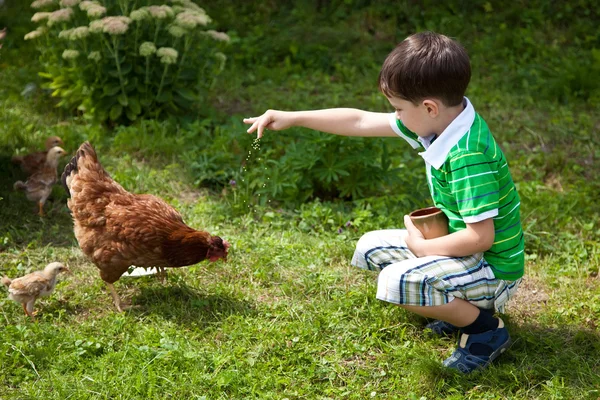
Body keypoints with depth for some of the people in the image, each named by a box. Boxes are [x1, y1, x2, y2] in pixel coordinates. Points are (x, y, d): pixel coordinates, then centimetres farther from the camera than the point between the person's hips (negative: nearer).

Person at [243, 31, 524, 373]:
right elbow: (361, 121, 2)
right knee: (371, 248, 13)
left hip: (494, 267, -9)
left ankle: (486, 326, -7)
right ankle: (461, 305, 14)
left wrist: (421, 246, -16)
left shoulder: (469, 157, -31)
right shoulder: (443, 119, -5)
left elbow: (481, 236, -32)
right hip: (460, 246, 9)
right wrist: (293, 118, 2)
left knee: (396, 281, -29)